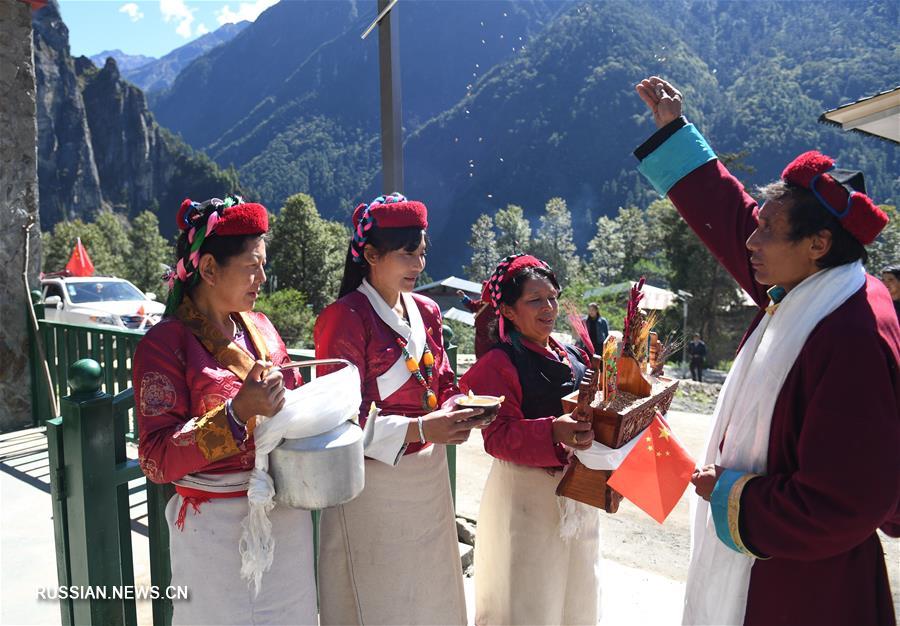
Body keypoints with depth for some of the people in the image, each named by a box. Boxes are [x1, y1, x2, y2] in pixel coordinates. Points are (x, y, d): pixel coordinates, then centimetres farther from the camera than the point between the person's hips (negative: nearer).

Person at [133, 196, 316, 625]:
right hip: (218, 527, -5)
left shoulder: (259, 327, 5)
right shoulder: (166, 343, -12)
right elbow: (157, 461, -16)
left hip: (288, 520, 6)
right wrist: (237, 414, -27)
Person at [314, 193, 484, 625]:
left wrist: (456, 416, -8)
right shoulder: (346, 318, -15)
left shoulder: (426, 312, 7)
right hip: (374, 483, -6)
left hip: (429, 480, 7)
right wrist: (418, 430, -26)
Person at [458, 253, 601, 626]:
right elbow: (498, 437, -22)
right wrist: (552, 432, -38)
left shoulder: (573, 357, 8)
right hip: (526, 495, -7)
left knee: (576, 595, 20)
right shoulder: (499, 364, -14)